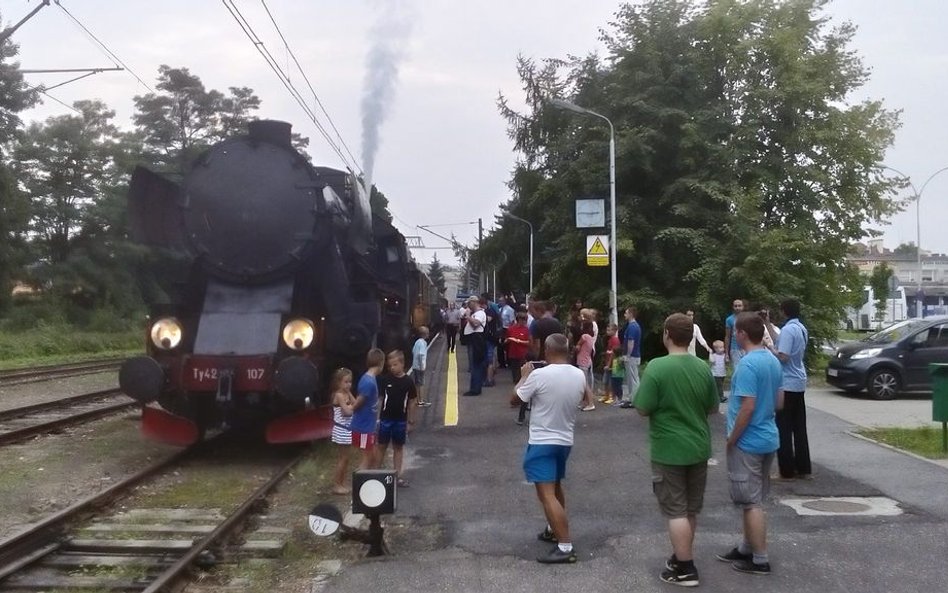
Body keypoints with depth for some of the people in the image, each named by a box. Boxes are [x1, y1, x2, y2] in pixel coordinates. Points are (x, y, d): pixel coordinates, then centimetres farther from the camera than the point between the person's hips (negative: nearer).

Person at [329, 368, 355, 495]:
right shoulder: (339, 395, -16)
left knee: (344, 458, 14)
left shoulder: (347, 394, 11)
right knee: (342, 458, -3)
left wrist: (350, 394, -2)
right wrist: (353, 406, -6)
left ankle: (342, 484, 21)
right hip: (342, 430, -9)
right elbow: (347, 412, -23)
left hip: (348, 429, 9)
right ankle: (336, 485, 4)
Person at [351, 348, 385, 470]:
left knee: (372, 457, 16)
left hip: (369, 427, 9)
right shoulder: (369, 382, -23)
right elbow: (356, 405, -19)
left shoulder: (370, 379, 6)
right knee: (366, 459, 1)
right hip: (364, 428, -9)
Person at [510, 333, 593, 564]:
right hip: (565, 440, 7)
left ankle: (565, 547, -14)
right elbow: (586, 400, 19)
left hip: (542, 442, -7)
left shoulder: (539, 375, -20)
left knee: (547, 494, -9)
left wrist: (525, 375, 7)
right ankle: (554, 530, 40)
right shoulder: (579, 375, -1)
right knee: (556, 487, 25)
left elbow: (514, 398, -7)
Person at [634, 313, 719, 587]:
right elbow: (712, 408, 8)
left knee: (676, 511, 3)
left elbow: (643, 409, -16)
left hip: (669, 450, -6)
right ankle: (682, 556, 31)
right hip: (698, 448, 6)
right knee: (691, 509, 18)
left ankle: (686, 570, 7)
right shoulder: (703, 368, -1)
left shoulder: (657, 367, -18)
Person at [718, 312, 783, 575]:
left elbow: (748, 406, -24)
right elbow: (779, 401, 14)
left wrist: (731, 439, -15)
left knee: (751, 502, 0)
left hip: (748, 442, -9)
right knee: (753, 499, 19)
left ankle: (760, 560, 7)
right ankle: (746, 548, 30)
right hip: (768, 438, 9)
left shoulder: (747, 364, -21)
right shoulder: (773, 360, 7)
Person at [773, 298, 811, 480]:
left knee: (784, 428, -2)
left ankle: (787, 470, 0)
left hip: (786, 384, -9)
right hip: (799, 382, 9)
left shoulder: (788, 329, -19)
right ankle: (803, 469, 15)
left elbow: (783, 356, -23)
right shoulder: (802, 329, 9)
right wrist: (768, 324, 23)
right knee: (799, 427, 12)